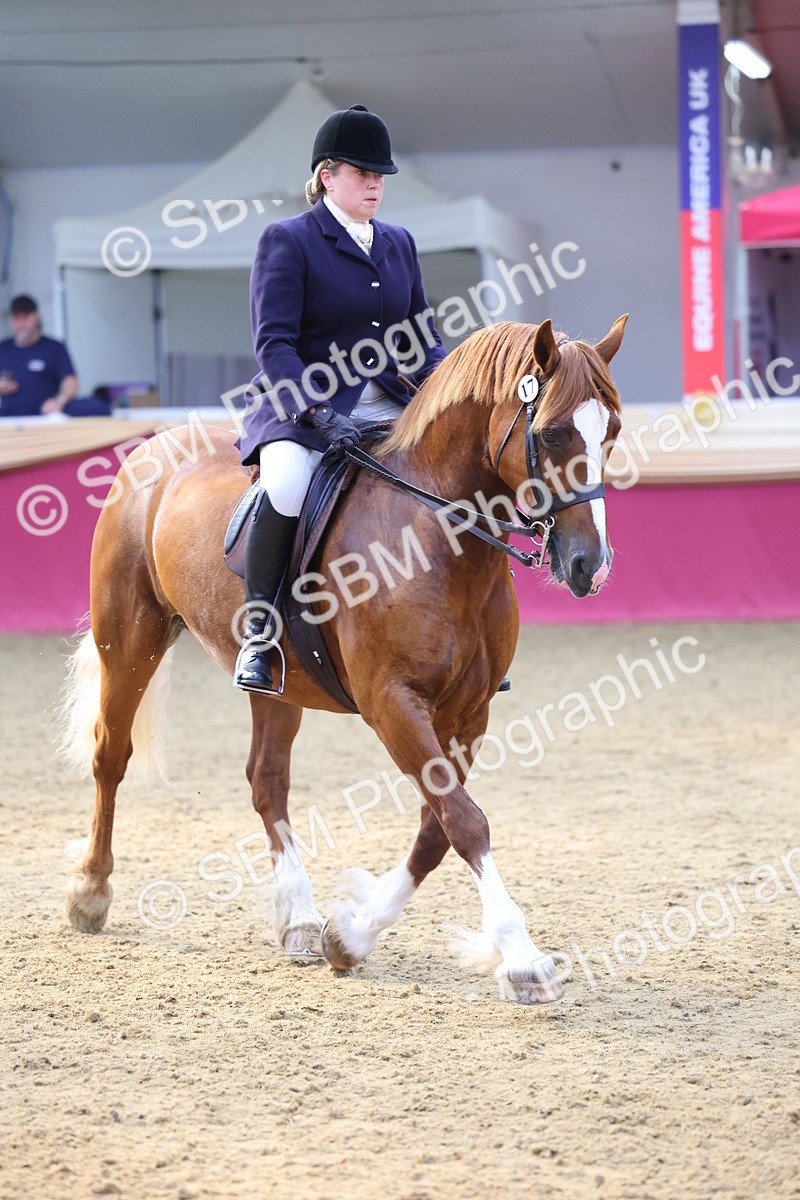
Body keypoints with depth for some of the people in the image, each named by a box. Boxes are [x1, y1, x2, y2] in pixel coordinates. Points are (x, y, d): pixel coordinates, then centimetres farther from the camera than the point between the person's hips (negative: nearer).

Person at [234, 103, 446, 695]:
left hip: (388, 407, 6)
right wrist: (318, 412, -26)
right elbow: (273, 343, -12)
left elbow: (422, 340, 20)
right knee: (288, 483, -37)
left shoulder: (399, 243, 17)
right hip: (299, 407, -6)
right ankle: (258, 630, -21)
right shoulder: (288, 240, -2)